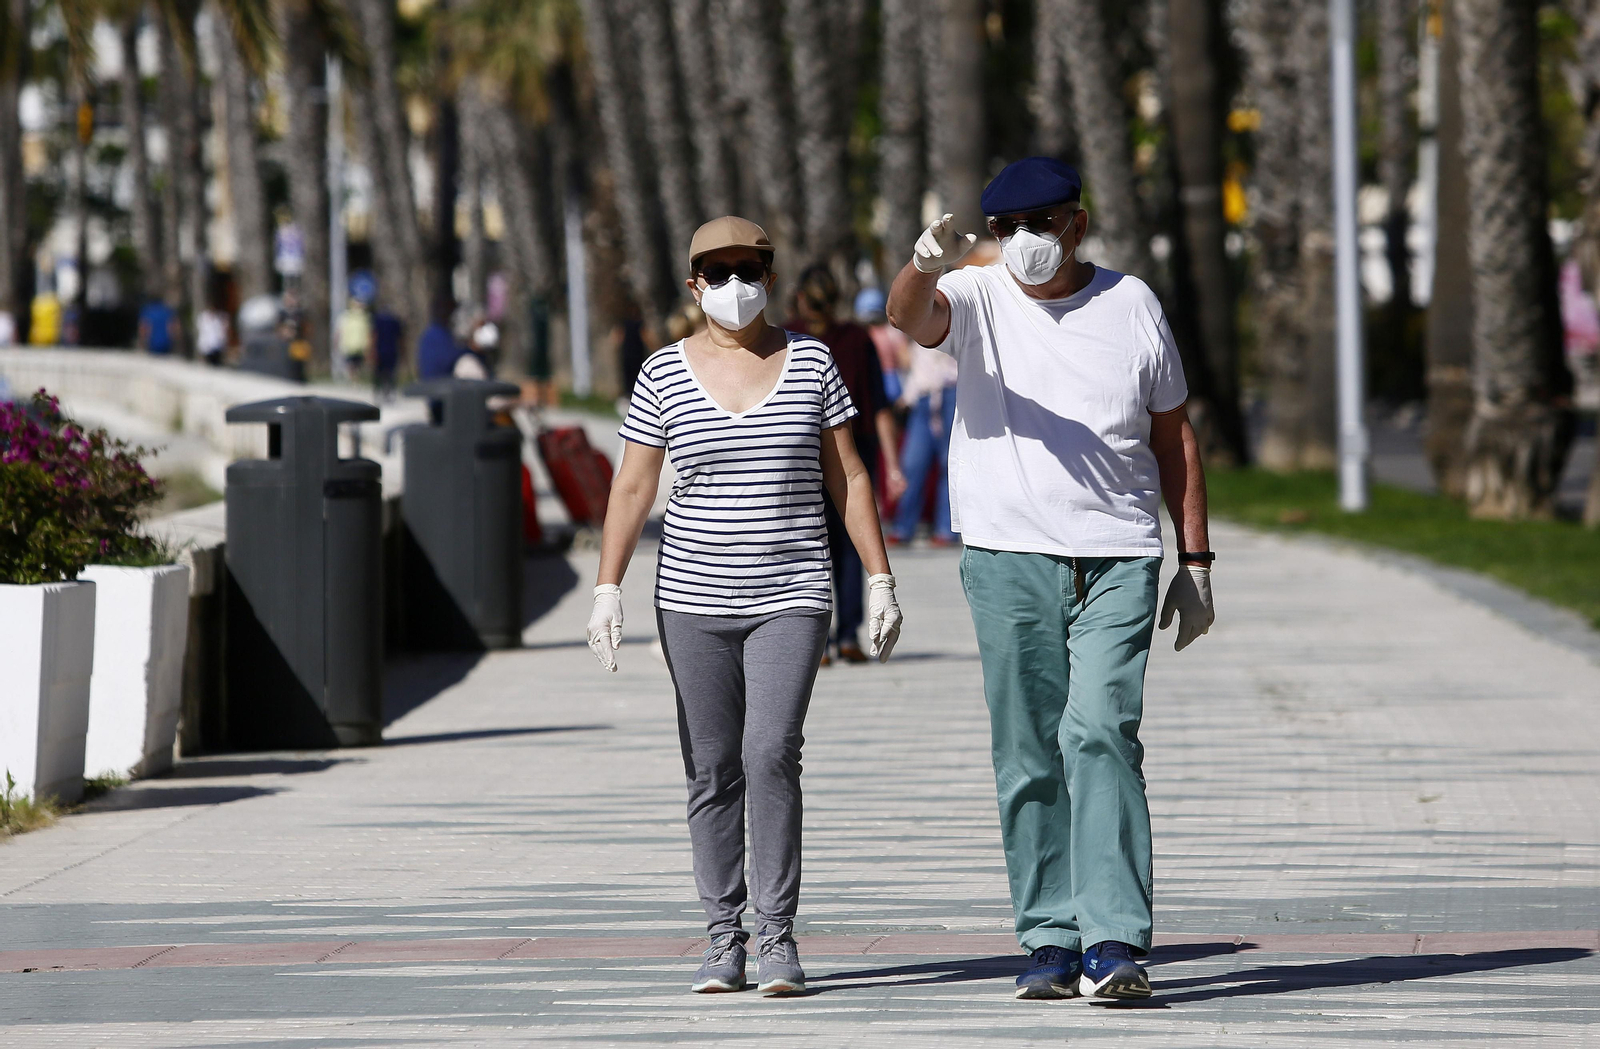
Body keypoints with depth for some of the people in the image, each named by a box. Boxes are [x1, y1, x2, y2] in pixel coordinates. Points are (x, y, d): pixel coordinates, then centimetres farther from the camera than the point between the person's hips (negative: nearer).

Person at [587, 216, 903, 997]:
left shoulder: (810, 363, 3)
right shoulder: (664, 375, 2)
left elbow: (848, 479, 5)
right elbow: (632, 488, 2)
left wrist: (880, 582, 1)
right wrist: (607, 592, -6)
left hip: (789, 600, -1)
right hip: (693, 601, 1)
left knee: (771, 752, -16)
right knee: (712, 771, 3)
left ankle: (777, 936, -11)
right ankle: (724, 939, 10)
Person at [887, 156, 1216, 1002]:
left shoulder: (1130, 304, 9)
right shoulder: (977, 299, 5)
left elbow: (1174, 437, 15)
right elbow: (910, 315, -19)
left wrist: (1195, 562, 11)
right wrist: (926, 266, -43)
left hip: (1118, 562, -1)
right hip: (1008, 560, 1)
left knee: (1100, 735, -14)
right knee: (1028, 758, 3)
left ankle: (1114, 942, -19)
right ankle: (1050, 941, 10)